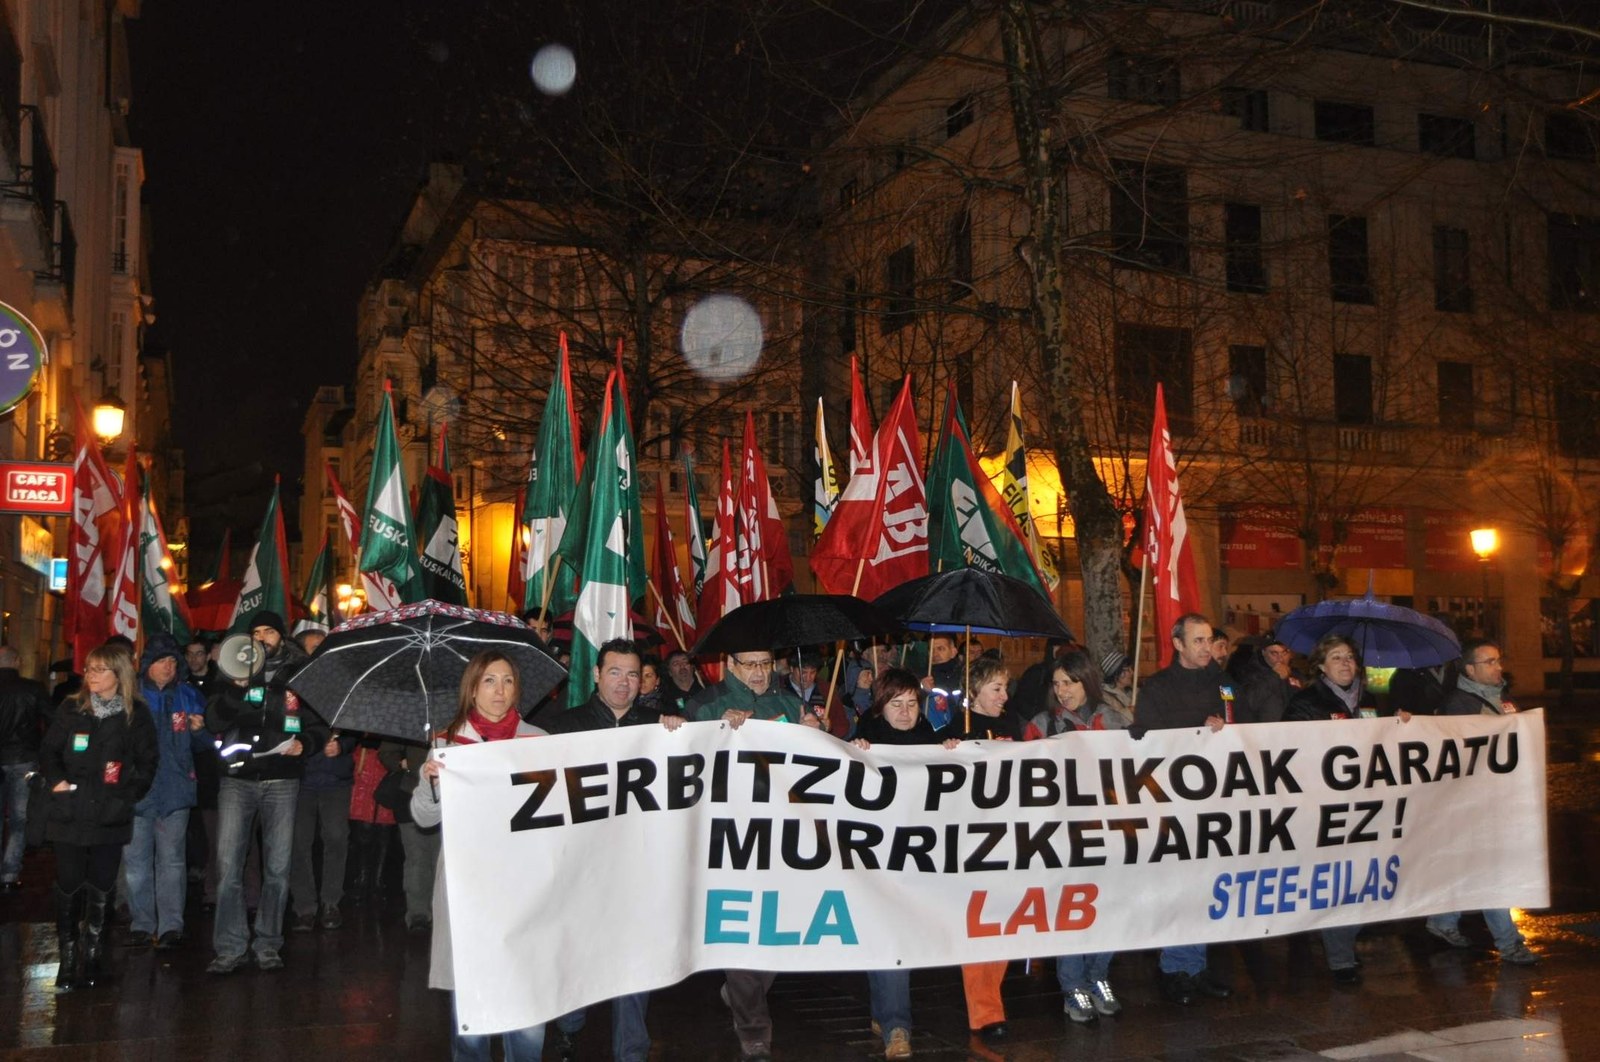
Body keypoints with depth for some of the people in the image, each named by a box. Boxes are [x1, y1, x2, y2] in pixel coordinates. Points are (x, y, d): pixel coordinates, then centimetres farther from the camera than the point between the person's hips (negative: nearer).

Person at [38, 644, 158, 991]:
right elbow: (48, 750, 7)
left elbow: (147, 761, 6)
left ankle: (93, 956, 16)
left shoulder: (136, 714, 3)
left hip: (111, 815, 0)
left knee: (101, 888, 4)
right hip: (70, 813, 0)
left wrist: (130, 791, -6)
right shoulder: (71, 709, 5)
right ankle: (68, 959, 11)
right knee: (69, 886, 0)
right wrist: (56, 780, -9)